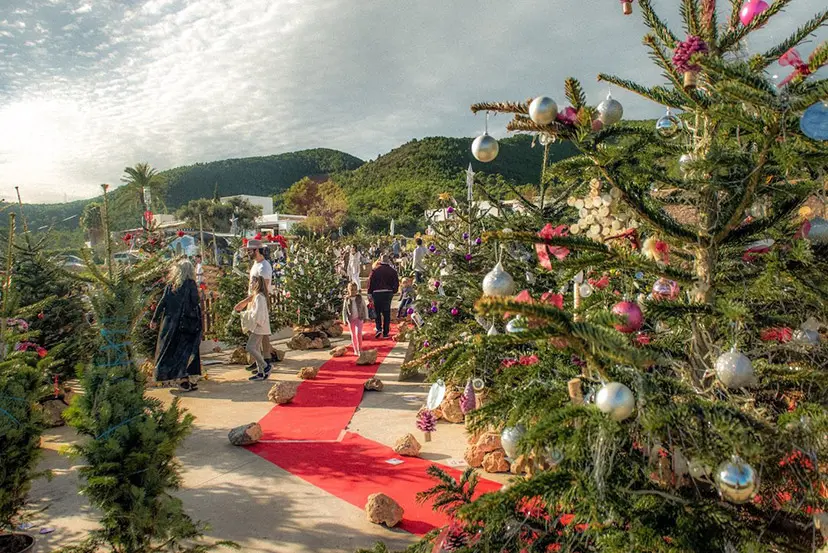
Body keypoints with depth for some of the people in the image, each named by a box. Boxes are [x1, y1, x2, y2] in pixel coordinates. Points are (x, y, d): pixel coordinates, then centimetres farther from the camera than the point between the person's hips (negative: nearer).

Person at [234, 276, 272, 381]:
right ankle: (260, 372, 12)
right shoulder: (255, 296, 17)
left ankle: (266, 366, -8)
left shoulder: (259, 297, -15)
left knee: (250, 347, -13)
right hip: (257, 328, 10)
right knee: (256, 349, 9)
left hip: (259, 327, -10)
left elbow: (258, 313, -22)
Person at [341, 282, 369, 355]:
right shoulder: (347, 299, -2)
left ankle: (360, 349, -9)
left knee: (358, 333, -16)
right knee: (353, 335, 9)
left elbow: (365, 307, 6)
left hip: (359, 318, -2)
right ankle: (355, 350, 20)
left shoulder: (360, 297, -2)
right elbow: (344, 310, 4)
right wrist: (345, 320, 1)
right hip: (350, 319, 2)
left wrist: (366, 317, 4)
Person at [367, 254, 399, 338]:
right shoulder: (393, 271, 1)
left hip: (377, 293, -2)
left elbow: (370, 283, -4)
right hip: (388, 293, 2)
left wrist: (370, 293, 4)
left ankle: (379, 328, -6)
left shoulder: (375, 271, -5)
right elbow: (396, 283, 5)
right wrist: (393, 292, 18)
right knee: (387, 313, 8)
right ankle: (385, 332, 8)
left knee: (377, 312, 12)